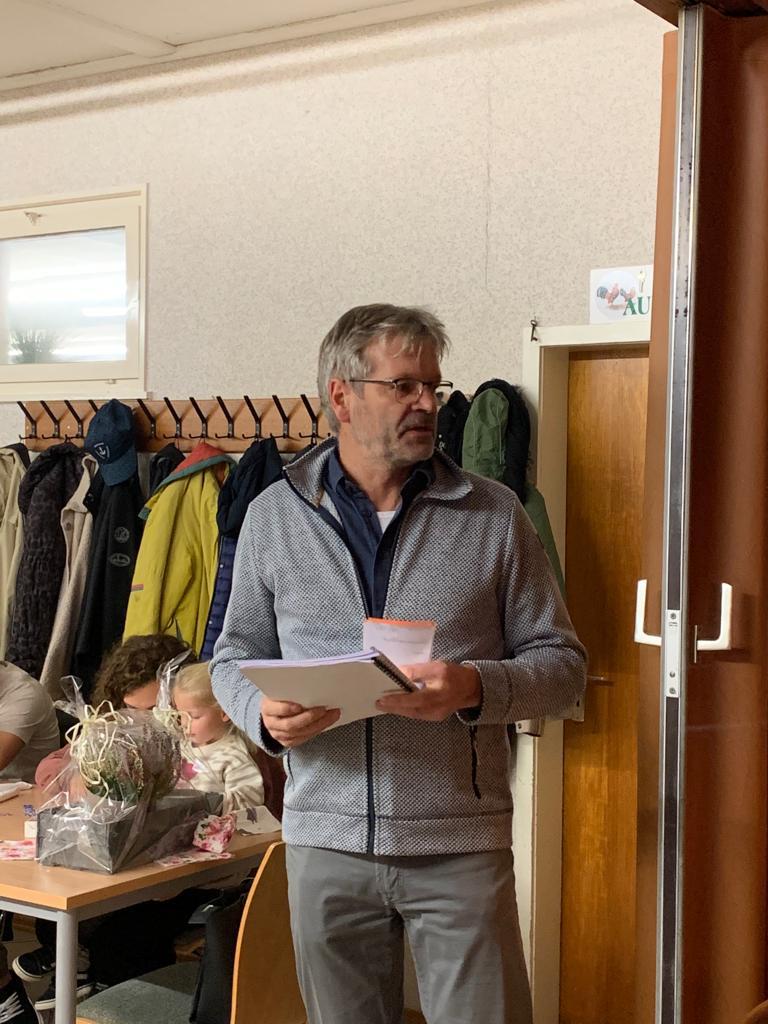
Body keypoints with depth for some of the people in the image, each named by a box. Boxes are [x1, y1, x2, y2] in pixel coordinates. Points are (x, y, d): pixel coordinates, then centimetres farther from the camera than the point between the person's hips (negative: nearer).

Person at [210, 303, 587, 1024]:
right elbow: (234, 657, 11)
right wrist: (266, 713, -10)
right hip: (326, 839, 2)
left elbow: (561, 662, 2)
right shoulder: (274, 515, 5)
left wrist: (474, 688, -18)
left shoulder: (494, 516, 1)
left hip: (462, 847, -1)